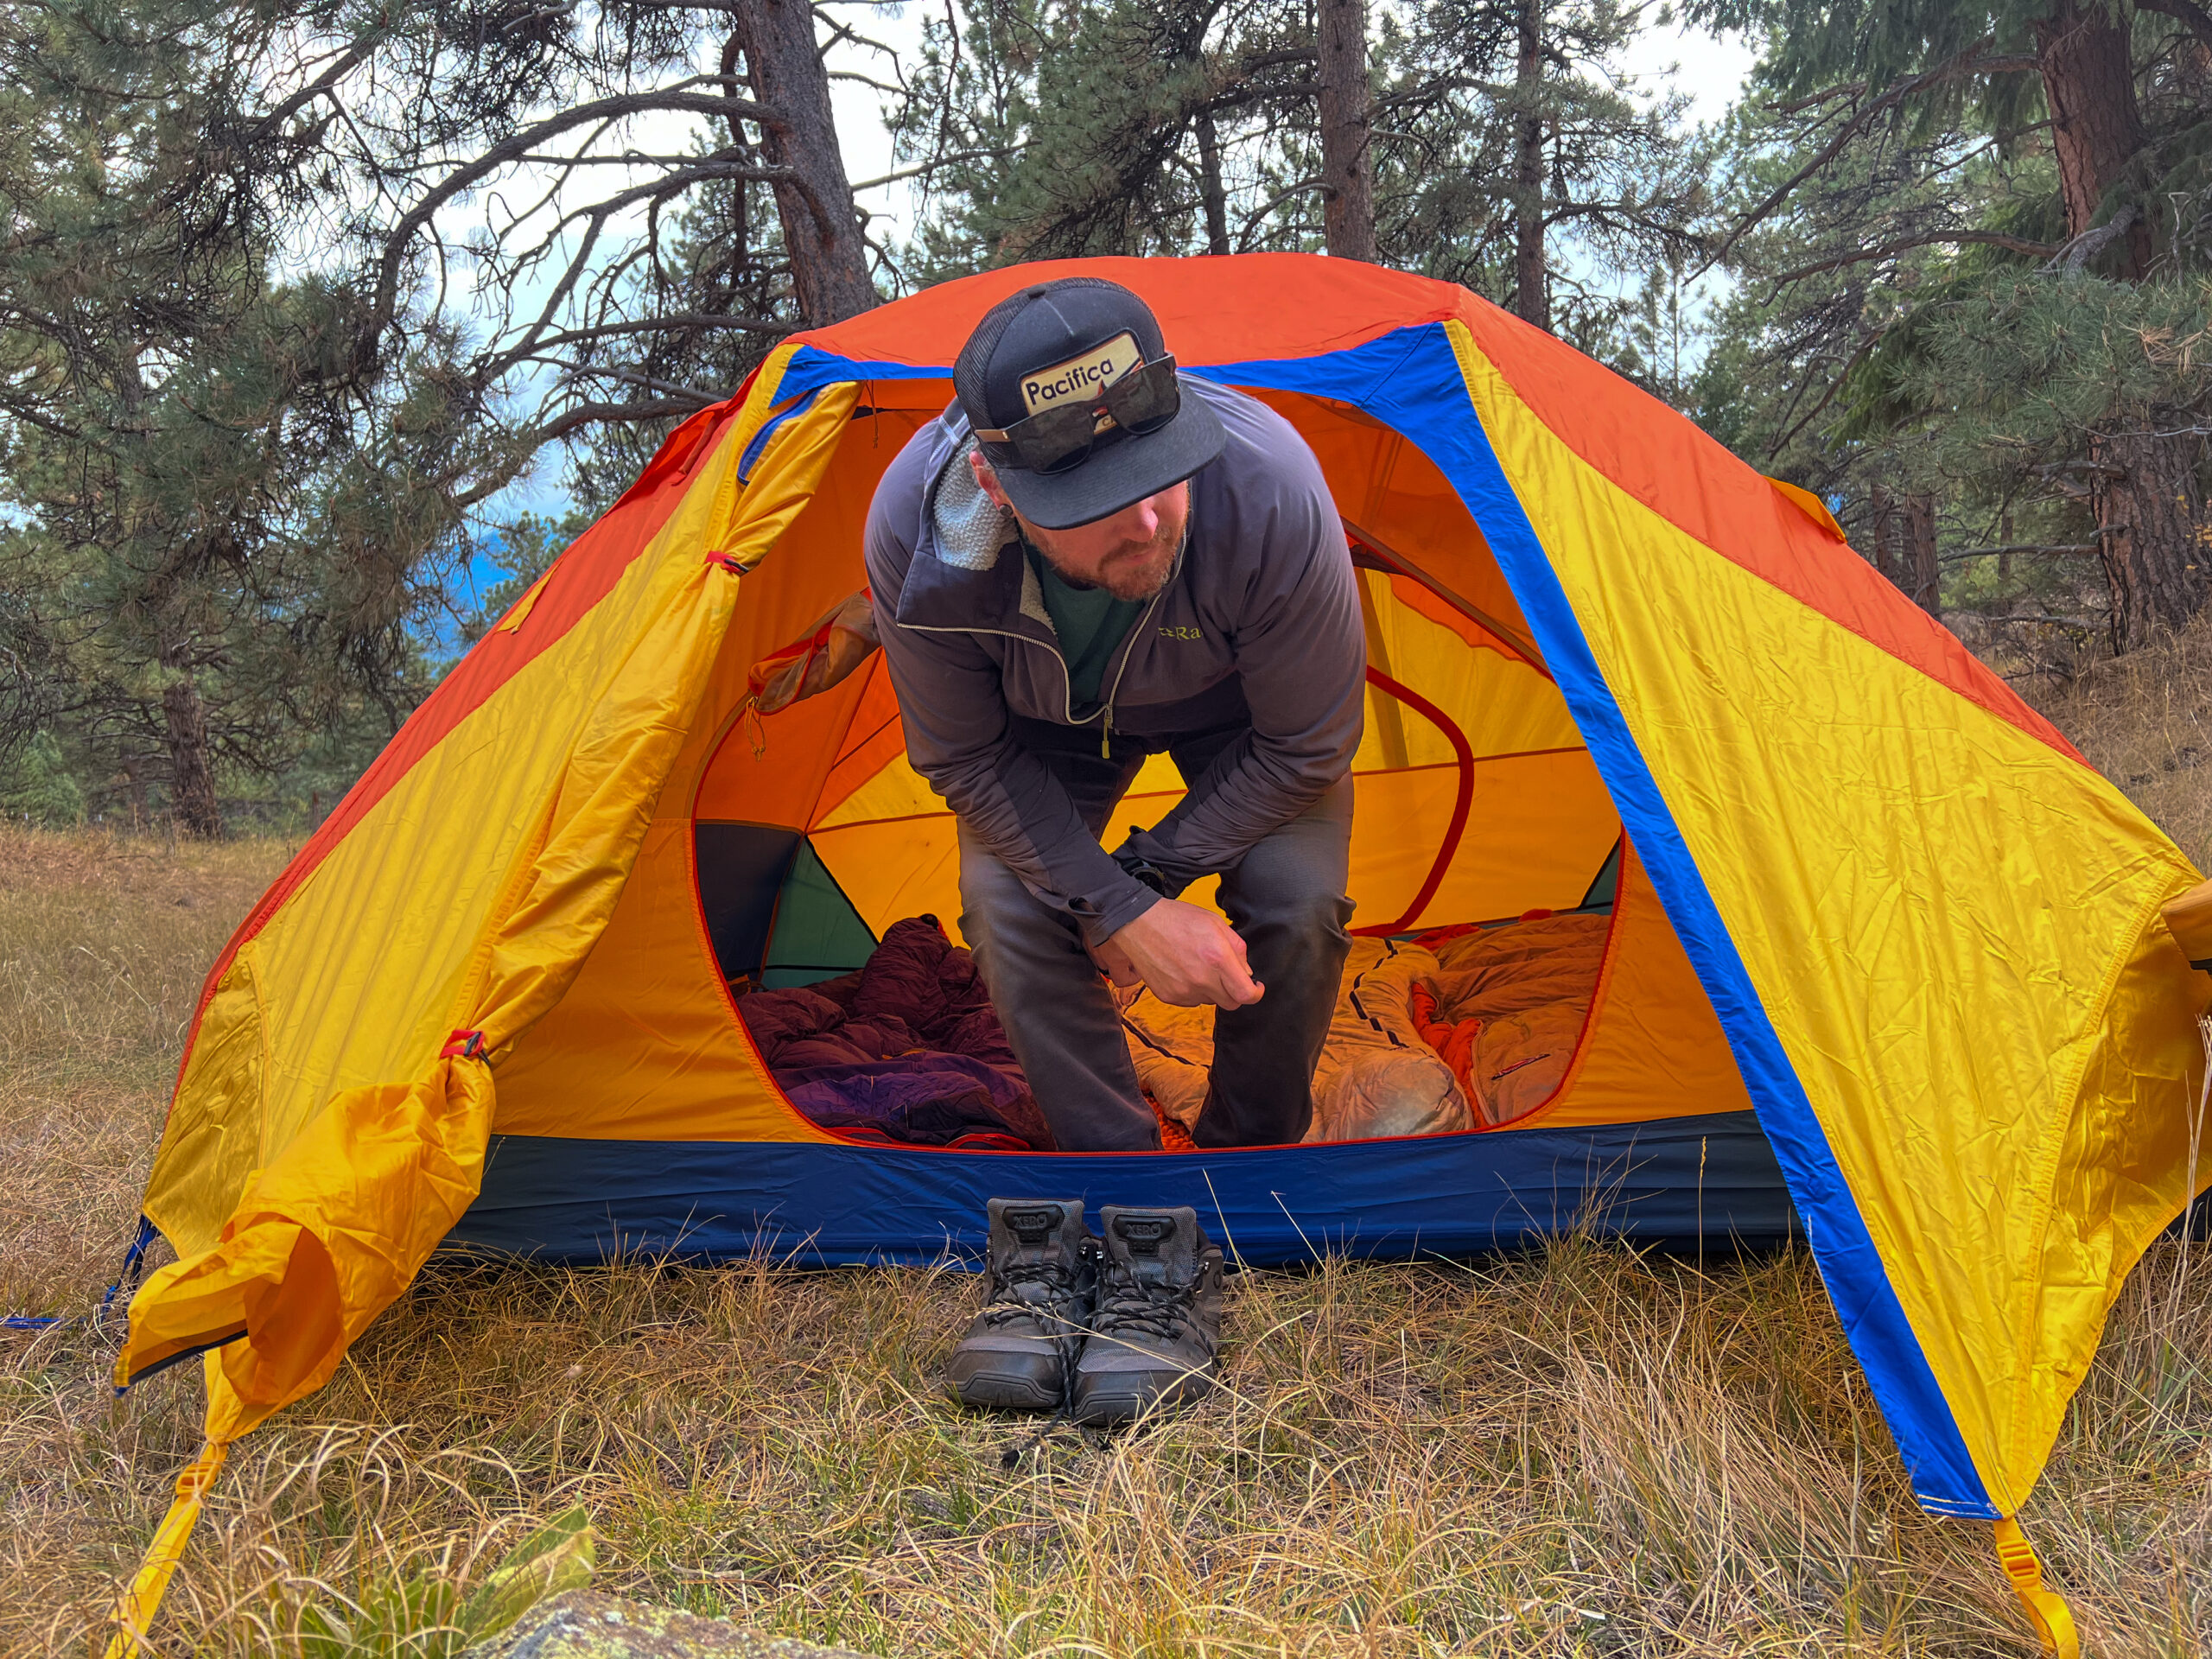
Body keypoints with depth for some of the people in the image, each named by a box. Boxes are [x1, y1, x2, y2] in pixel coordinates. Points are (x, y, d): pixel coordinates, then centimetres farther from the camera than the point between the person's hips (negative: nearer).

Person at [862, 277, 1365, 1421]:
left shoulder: (1265, 487, -43)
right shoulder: (917, 528, -39)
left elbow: (1308, 745, -25)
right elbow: (968, 758, -21)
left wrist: (1148, 880, -21)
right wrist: (1119, 910, -29)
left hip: (1238, 710, -1)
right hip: (1053, 717, 2)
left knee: (1294, 902, -23)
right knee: (1010, 904, -21)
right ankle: (1135, 1220, -6)